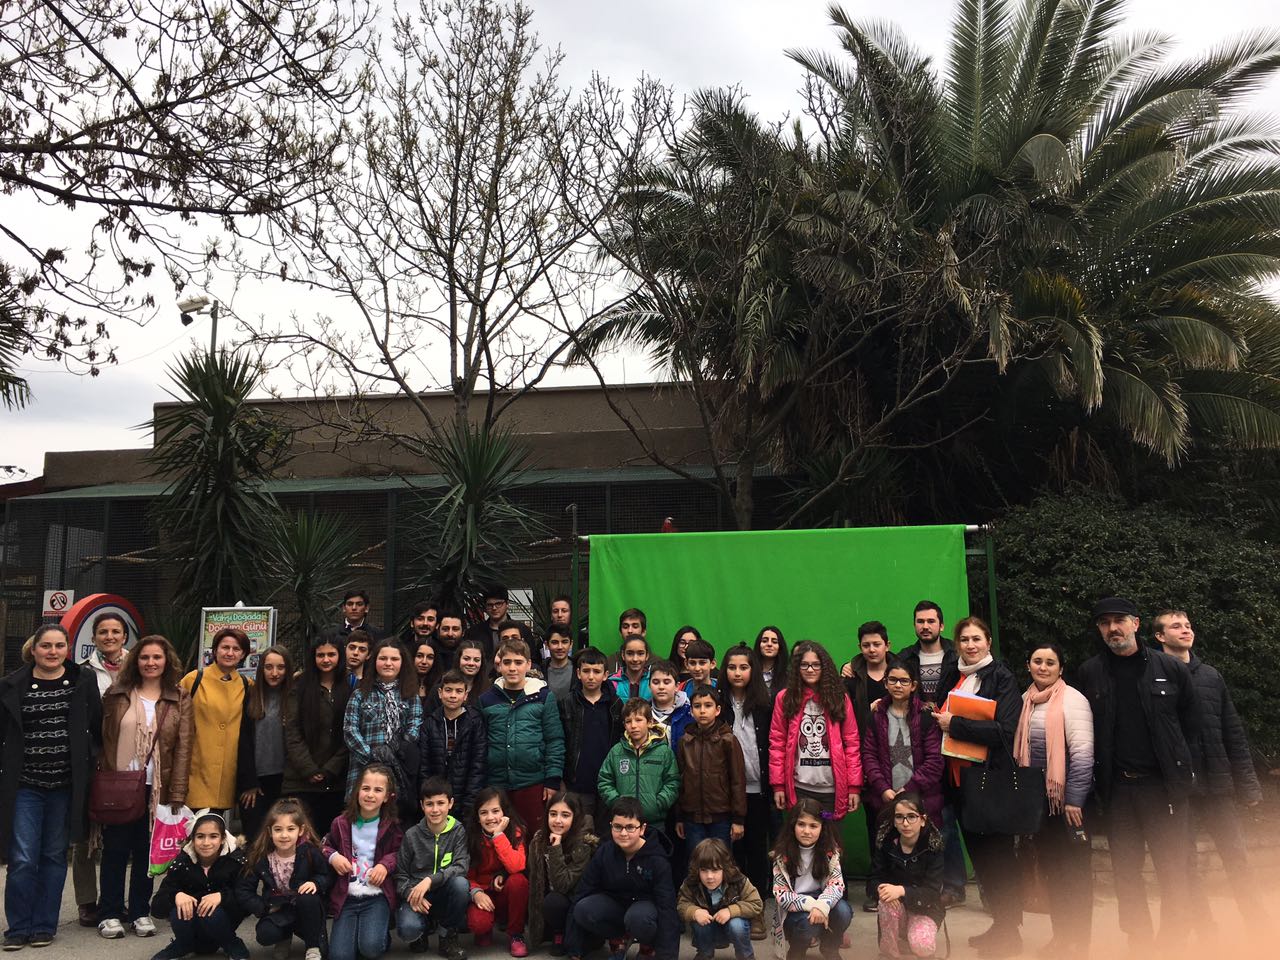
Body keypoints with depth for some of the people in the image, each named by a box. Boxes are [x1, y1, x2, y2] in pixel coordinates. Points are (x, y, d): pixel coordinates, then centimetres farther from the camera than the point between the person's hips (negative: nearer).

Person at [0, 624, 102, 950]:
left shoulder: (84, 681, 1)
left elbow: (97, 728, 4)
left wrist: (95, 769, 2)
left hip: (66, 785, 0)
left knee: (54, 856, 9)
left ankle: (44, 926, 21)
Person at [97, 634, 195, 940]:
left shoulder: (180, 700, 2)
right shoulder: (116, 695, 3)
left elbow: (183, 748, -2)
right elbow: (101, 740, 3)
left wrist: (177, 795, -8)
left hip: (155, 788, 0)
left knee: (146, 851, 8)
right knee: (115, 849, 5)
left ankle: (140, 912, 20)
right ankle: (110, 914, 17)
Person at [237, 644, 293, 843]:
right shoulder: (251, 697, 1)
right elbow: (244, 741, 0)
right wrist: (249, 782, -5)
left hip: (282, 779, 1)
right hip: (254, 778, 0)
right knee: (253, 836, -2)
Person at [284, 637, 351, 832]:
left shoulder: (348, 691, 7)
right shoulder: (299, 689, 6)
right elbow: (292, 734, 0)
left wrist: (329, 770, -6)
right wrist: (309, 770, -8)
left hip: (336, 781, 1)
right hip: (301, 780, -1)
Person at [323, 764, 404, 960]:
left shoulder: (392, 826, -3)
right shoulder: (341, 823, -1)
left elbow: (400, 853, 9)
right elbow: (326, 846, 16)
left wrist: (386, 865, -11)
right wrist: (332, 856, -6)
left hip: (377, 896, -1)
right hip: (347, 896, 2)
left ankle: (382, 936, 12)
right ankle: (355, 931, 19)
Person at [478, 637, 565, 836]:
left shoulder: (543, 696, 1)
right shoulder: (486, 699, 7)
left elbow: (555, 741, 0)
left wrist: (553, 779, -6)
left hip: (533, 782, -2)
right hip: (496, 783, 2)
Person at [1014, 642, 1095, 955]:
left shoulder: (1072, 700, -12)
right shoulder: (1025, 700, 8)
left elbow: (1082, 753, -17)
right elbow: (1018, 749, 14)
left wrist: (1074, 799, -19)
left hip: (1067, 798, -6)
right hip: (1038, 797, 6)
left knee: (1075, 869, 4)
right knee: (1050, 866, 13)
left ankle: (1078, 941, 16)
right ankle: (1060, 936, 25)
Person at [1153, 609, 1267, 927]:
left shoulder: (1210, 675, 10)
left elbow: (1234, 732, 11)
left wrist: (1248, 783, 6)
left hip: (1216, 784, 3)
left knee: (1237, 859, 3)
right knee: (1185, 865, 4)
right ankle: (1206, 934, 13)